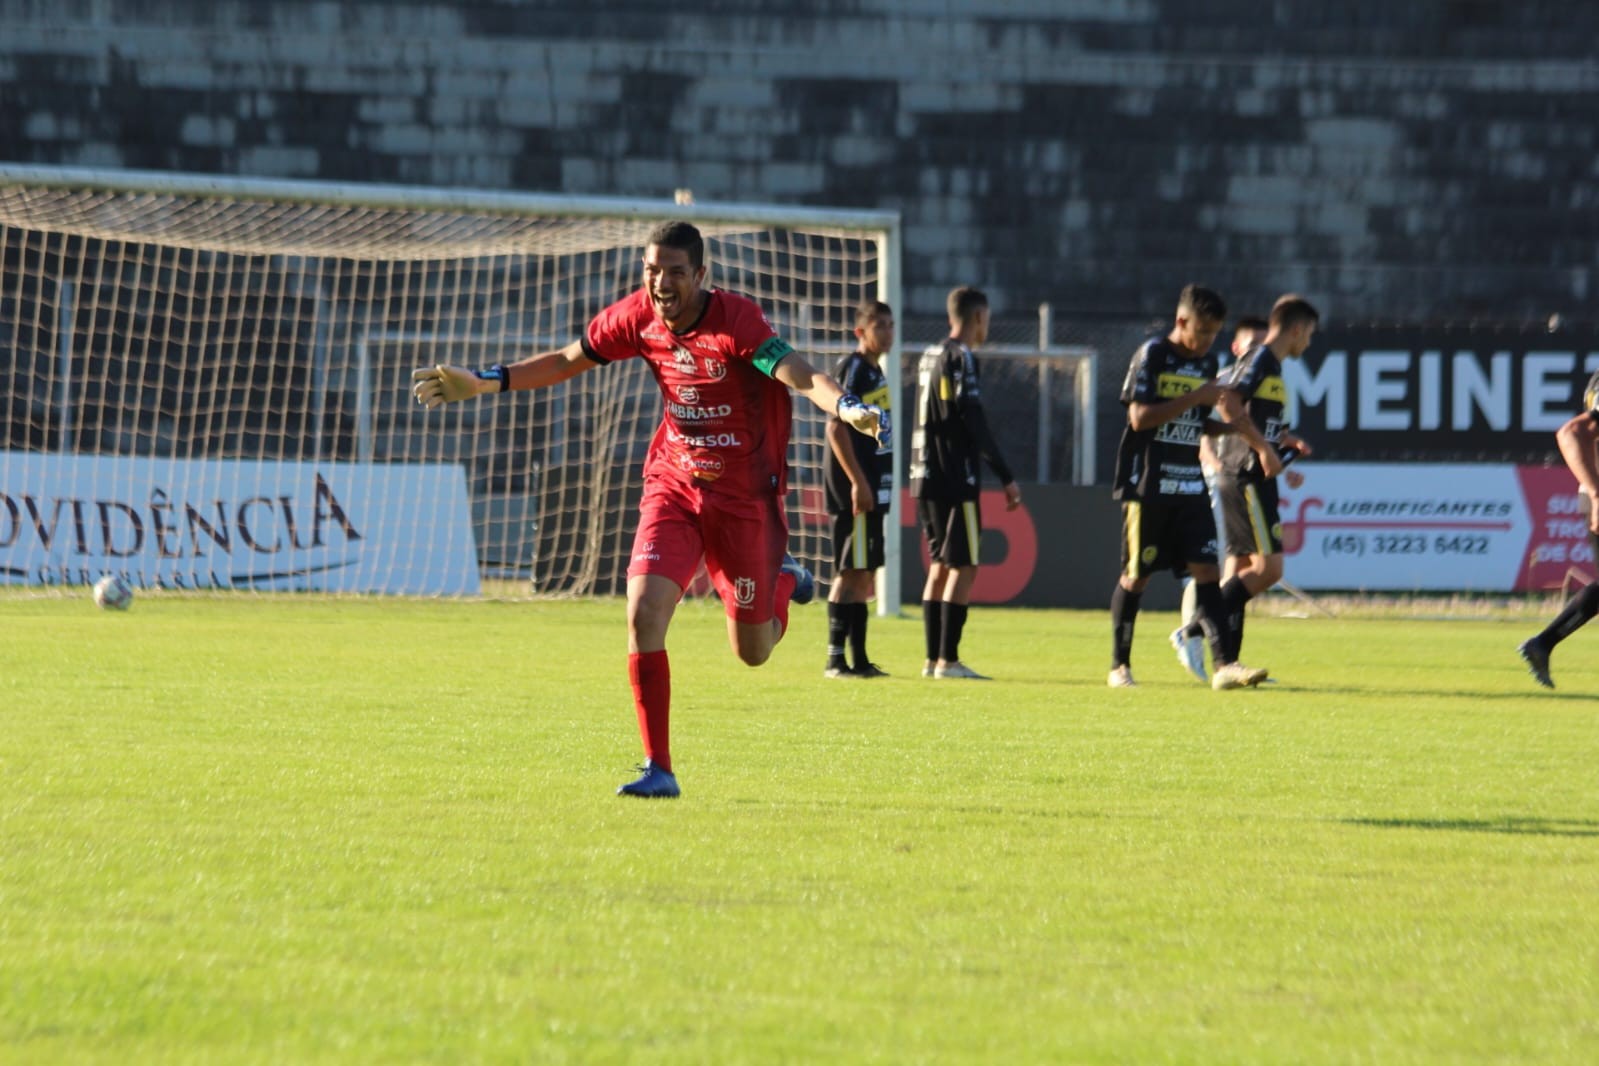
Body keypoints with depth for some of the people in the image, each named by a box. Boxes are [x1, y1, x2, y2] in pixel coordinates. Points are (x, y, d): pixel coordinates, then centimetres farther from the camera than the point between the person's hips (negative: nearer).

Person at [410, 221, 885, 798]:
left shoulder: (736, 320, -23)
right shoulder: (636, 316, -7)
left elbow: (798, 374, -36)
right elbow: (566, 361, 10)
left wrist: (846, 406, -56)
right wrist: (483, 382, 6)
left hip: (744, 495, -3)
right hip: (672, 484, 3)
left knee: (753, 651, 8)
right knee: (644, 614, -17)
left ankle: (785, 580, 44)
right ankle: (658, 769, -9)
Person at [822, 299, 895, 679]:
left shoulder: (875, 372, 18)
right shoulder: (852, 369, -10)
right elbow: (836, 427, -18)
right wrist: (857, 482, -21)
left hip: (873, 486, 10)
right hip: (856, 487, -10)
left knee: (864, 573, 10)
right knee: (852, 571, -10)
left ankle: (859, 659, 13)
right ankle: (836, 658, -9)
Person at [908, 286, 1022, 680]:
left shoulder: (929, 356, 15)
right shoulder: (961, 359, -11)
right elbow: (975, 423, -17)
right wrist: (1007, 477, -15)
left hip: (926, 477, 9)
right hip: (956, 480, -9)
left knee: (941, 565, 12)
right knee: (963, 566, -6)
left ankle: (933, 659, 11)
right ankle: (947, 659, -10)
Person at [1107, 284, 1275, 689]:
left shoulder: (1207, 363, 12)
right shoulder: (1152, 355, -8)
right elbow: (1140, 418, -16)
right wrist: (1194, 398, -18)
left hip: (1191, 485, 5)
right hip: (1149, 485, -5)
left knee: (1205, 568, -6)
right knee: (1136, 575, 1)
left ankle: (1223, 663, -12)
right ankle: (1119, 665, 13)